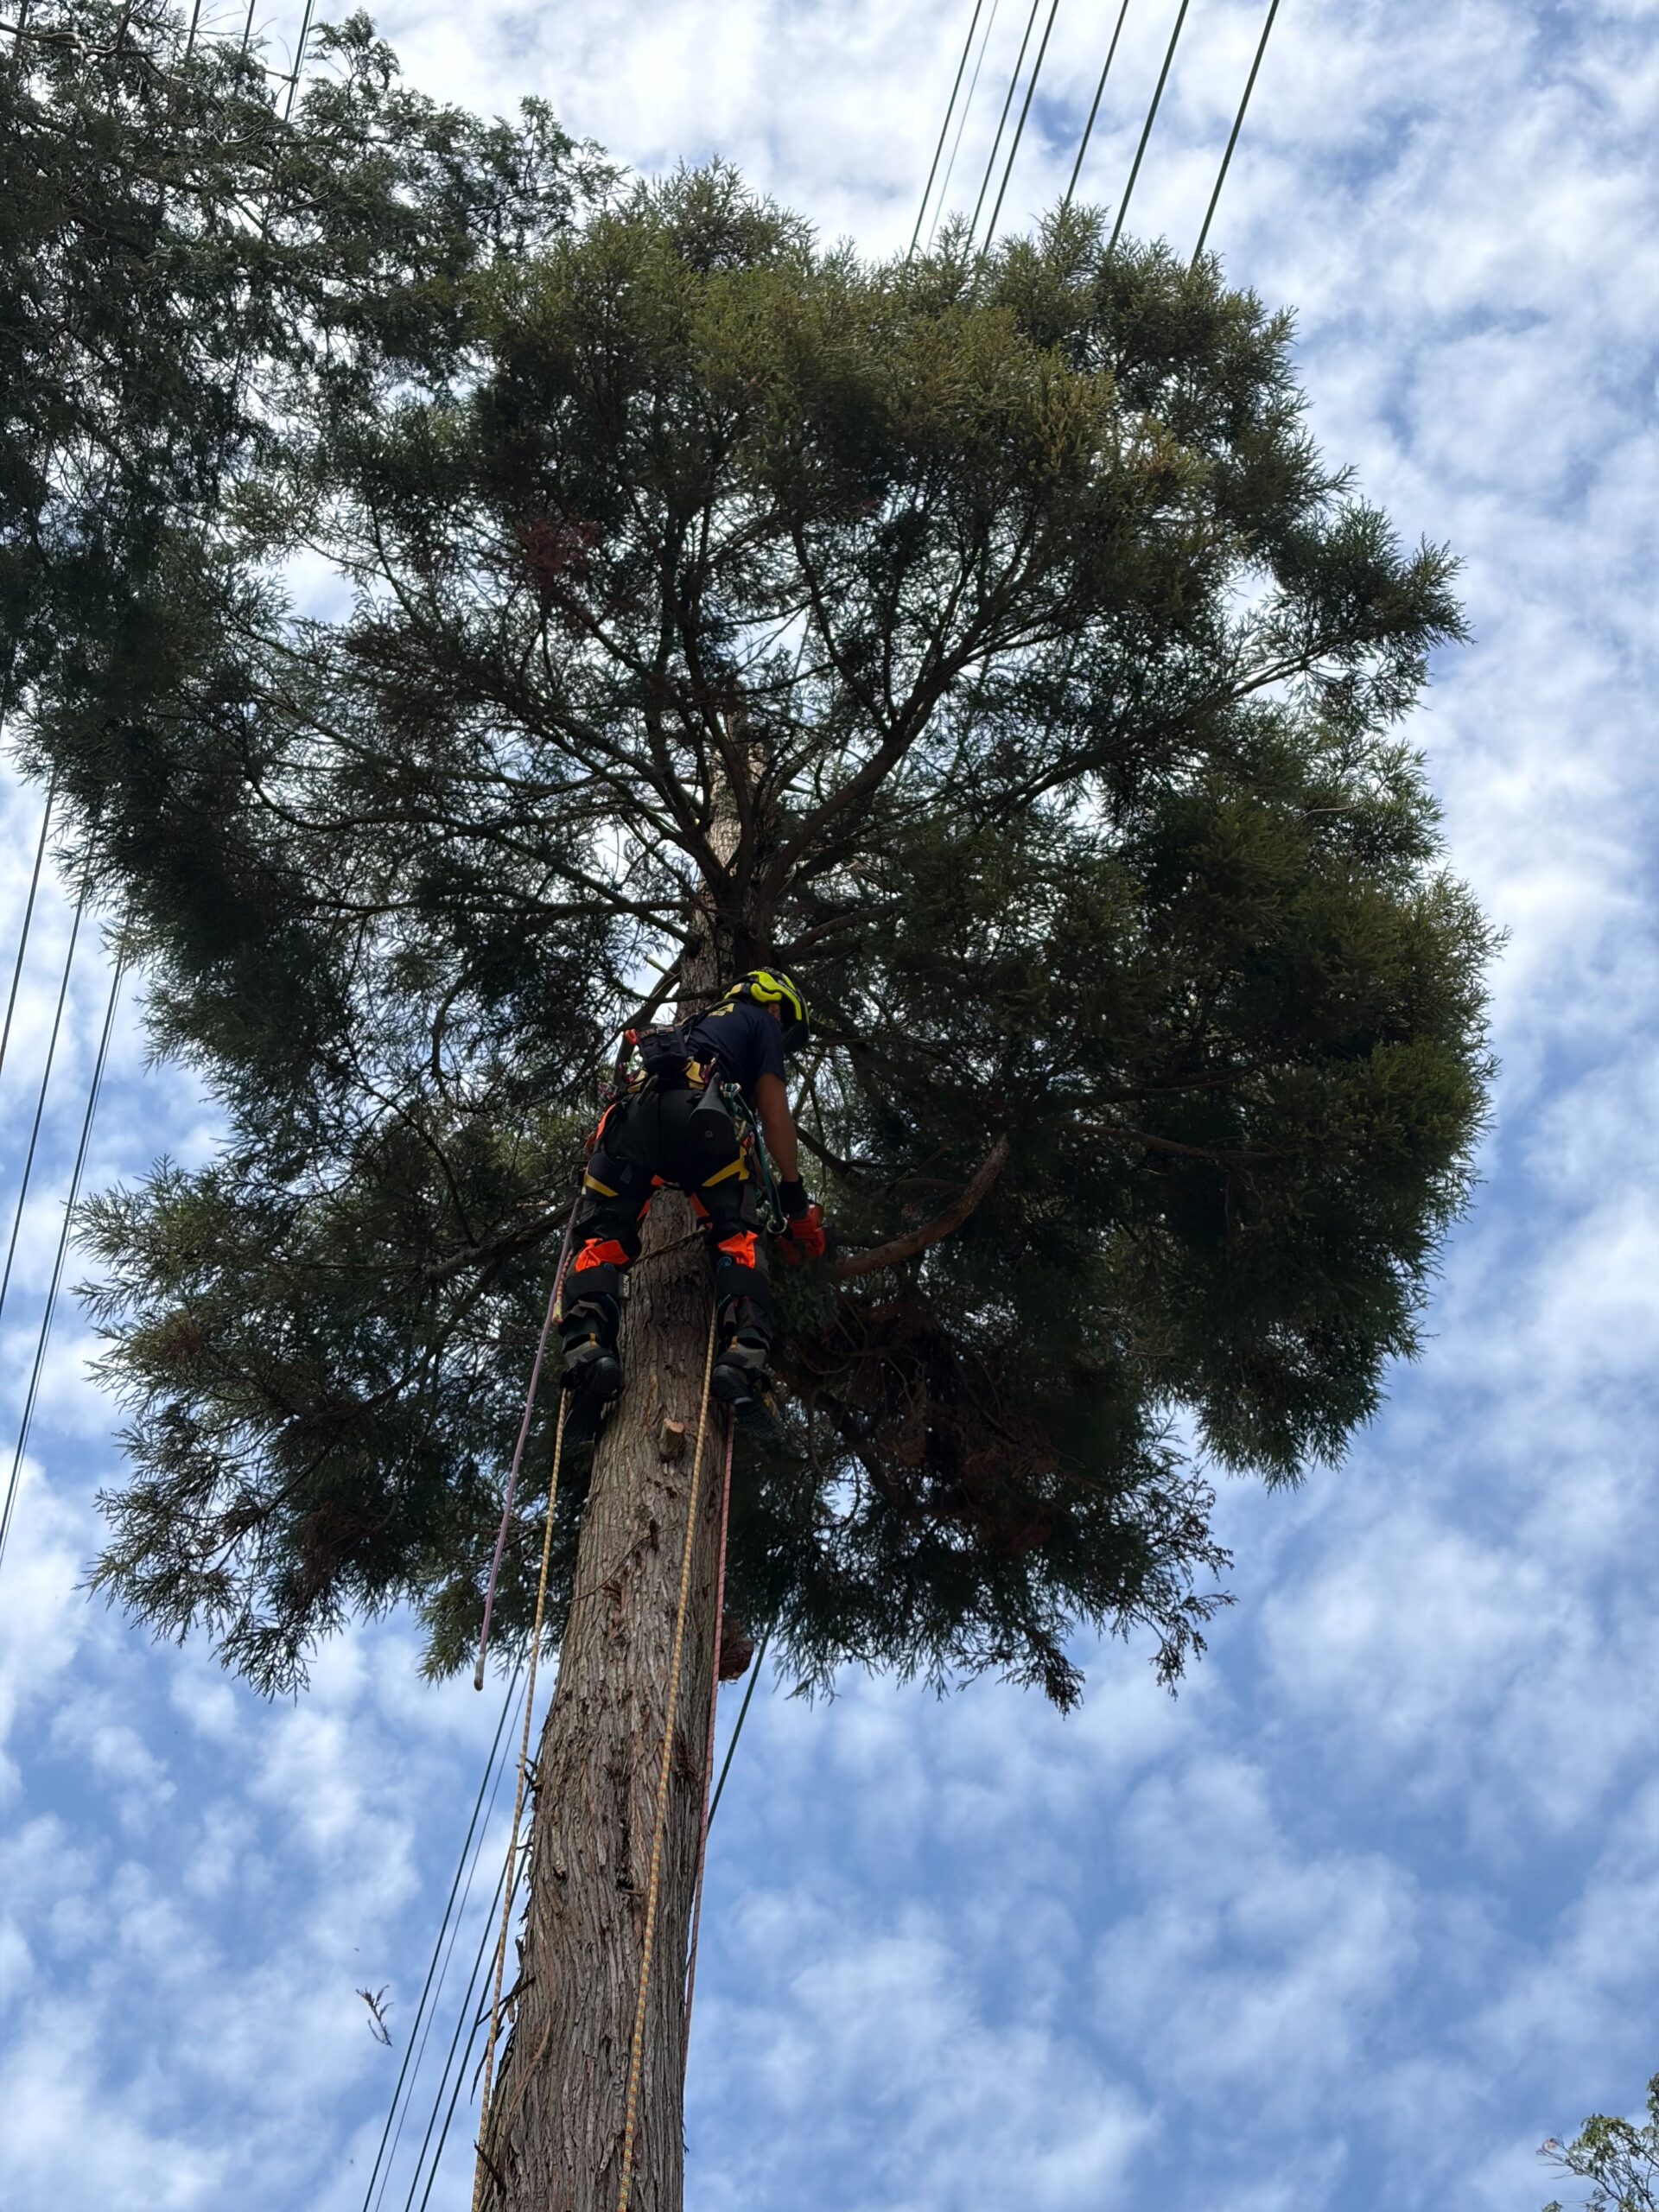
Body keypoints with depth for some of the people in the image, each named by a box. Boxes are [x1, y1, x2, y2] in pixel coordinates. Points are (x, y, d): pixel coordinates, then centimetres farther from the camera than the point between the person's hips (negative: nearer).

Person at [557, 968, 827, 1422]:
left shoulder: (693, 1027, 46)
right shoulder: (759, 1022, 29)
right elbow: (774, 1112, 17)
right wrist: (795, 1199, 17)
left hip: (629, 1113, 5)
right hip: (693, 1111, -5)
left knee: (602, 1241, 0)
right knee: (738, 1239, -3)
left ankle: (588, 1351, -26)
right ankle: (743, 1356, -25)